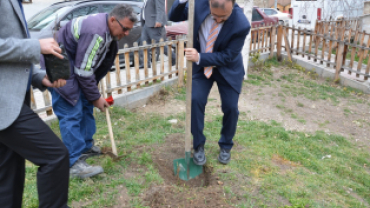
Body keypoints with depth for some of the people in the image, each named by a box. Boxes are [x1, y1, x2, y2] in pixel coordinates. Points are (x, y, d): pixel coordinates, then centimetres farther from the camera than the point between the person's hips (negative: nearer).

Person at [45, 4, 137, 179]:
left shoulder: (105, 28, 2)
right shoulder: (96, 32, -29)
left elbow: (89, 66, 11)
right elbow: (83, 70, -25)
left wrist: (93, 95, 12)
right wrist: (95, 97, -14)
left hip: (73, 65, 10)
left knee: (85, 106, 14)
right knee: (71, 114, -11)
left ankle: (86, 147, 27)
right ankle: (74, 164, -5)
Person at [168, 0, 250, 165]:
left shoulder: (242, 25, -29)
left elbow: (228, 56, -22)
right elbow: (174, 17, -10)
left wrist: (200, 57, -34)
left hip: (228, 69, -1)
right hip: (201, 65, 2)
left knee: (230, 108, -1)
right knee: (195, 101, -11)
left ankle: (225, 146, 26)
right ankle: (198, 146, 10)